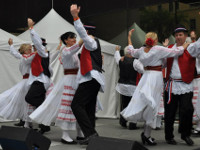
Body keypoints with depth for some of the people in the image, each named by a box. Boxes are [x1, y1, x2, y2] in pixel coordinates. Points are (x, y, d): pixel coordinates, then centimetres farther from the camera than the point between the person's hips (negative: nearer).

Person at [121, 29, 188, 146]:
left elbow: (132, 52, 28)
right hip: (156, 77, -6)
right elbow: (176, 52, -9)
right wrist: (186, 45, 9)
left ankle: (146, 133, 9)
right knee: (152, 107, -1)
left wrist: (129, 37, 39)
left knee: (145, 104, 10)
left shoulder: (141, 50, 7)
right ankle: (147, 135, 2)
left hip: (146, 77, 6)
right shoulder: (159, 49, -10)